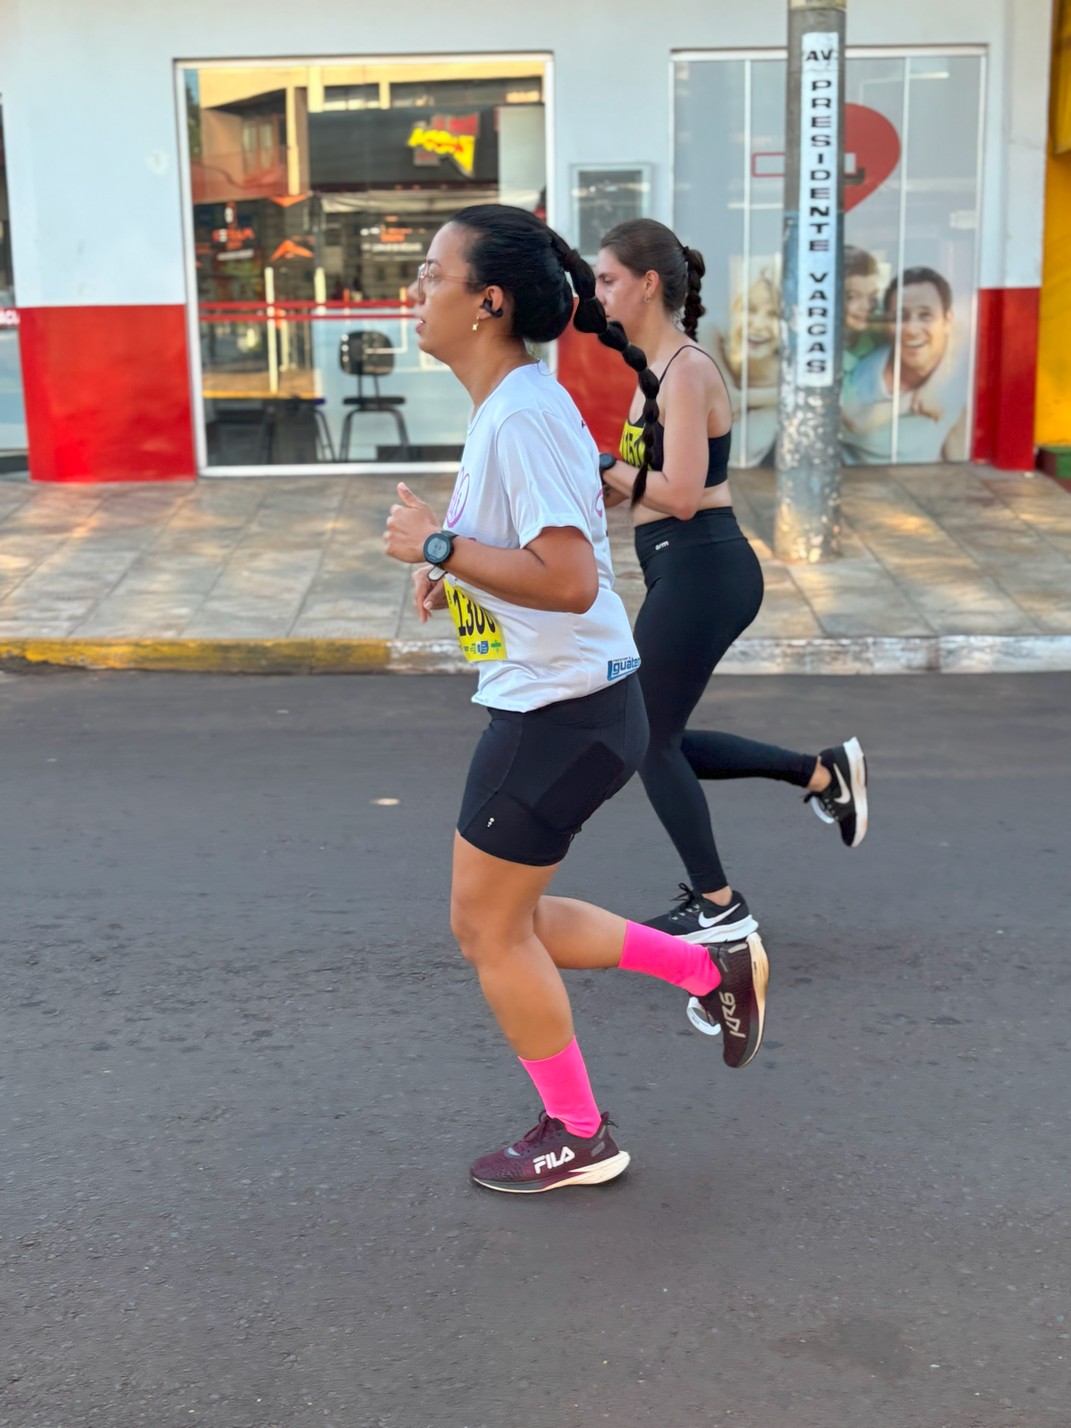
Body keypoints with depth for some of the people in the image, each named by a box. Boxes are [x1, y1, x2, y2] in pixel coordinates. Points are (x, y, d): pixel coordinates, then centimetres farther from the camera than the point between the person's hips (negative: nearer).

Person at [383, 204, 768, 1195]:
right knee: (501, 923, 20)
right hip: (551, 703, 10)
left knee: (490, 929, 5)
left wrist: (440, 546, -22)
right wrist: (451, 565, 9)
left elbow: (569, 580, -30)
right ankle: (712, 969, 27)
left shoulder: (522, 416, -22)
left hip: (560, 712, -10)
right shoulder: (509, 405, 10)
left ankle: (578, 1139, 23)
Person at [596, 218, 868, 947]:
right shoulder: (663, 366, 14)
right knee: (657, 739, 17)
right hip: (692, 570, 10)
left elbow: (680, 494, -21)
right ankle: (824, 772, 23)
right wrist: (606, 473, 1)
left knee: (650, 741, 2)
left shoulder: (686, 371, -15)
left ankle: (719, 907, 15)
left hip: (700, 572, -10)